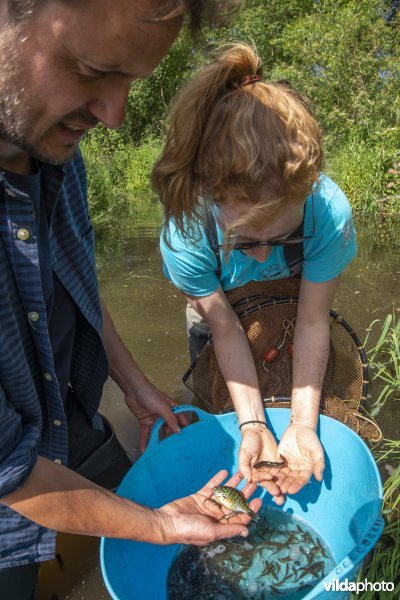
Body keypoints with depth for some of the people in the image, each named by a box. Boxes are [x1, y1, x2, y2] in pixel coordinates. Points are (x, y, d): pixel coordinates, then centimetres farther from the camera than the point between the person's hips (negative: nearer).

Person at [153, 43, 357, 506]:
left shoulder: (330, 214, -40)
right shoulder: (186, 237, -41)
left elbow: (312, 321, -29)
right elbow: (226, 330, -29)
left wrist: (303, 425, -32)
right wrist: (252, 424, -34)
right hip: (220, 302, 0)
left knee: (300, 376, 22)